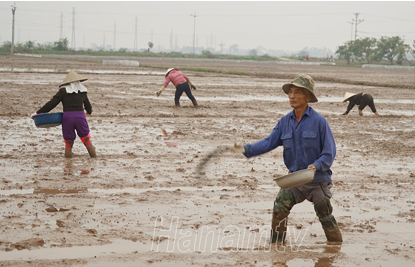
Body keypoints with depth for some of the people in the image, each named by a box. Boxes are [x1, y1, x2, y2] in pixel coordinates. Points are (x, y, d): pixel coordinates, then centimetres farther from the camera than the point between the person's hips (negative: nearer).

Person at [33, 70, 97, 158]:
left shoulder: (63, 91, 4)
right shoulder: (82, 91, 13)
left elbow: (51, 103, 0)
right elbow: (88, 106, 25)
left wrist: (38, 112, 7)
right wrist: (89, 111, 49)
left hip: (67, 117, -1)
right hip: (80, 116, 1)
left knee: (68, 141, 7)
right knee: (86, 139, 12)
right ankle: (93, 155, 15)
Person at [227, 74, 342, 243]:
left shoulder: (319, 121, -12)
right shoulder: (285, 122, 3)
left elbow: (330, 152, -11)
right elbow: (269, 142, 2)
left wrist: (316, 166, -27)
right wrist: (246, 149, -13)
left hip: (318, 179, -4)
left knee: (325, 217, 4)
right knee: (279, 208, -6)